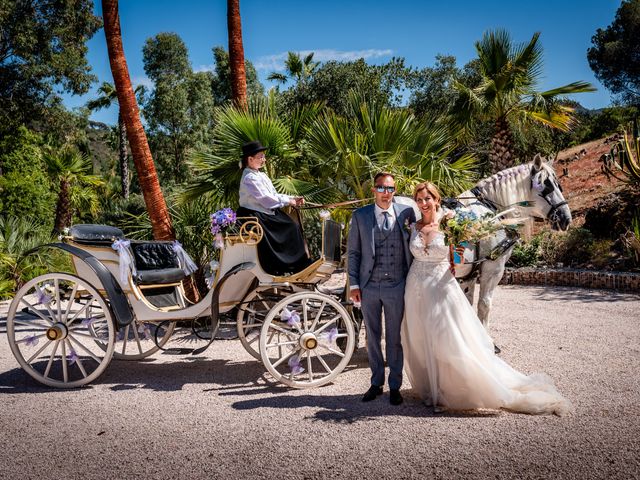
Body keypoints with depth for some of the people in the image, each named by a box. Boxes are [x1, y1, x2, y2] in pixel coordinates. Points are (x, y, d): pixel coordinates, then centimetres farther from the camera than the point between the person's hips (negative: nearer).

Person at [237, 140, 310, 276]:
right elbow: (265, 199, -22)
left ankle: (300, 265, 3)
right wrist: (288, 201, -15)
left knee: (292, 227, -2)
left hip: (268, 213, 10)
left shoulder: (262, 175, 13)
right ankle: (276, 270, -7)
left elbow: (274, 195, 14)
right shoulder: (249, 178, -17)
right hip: (254, 216, -10)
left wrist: (293, 199, 0)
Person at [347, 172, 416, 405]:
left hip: (396, 286, -1)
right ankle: (376, 383, 27)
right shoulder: (360, 216, 2)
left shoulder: (407, 212, 1)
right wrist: (354, 284, -1)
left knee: (395, 338, 8)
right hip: (369, 286, 1)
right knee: (372, 337, 12)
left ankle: (394, 386, 21)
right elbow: (352, 252, 4)